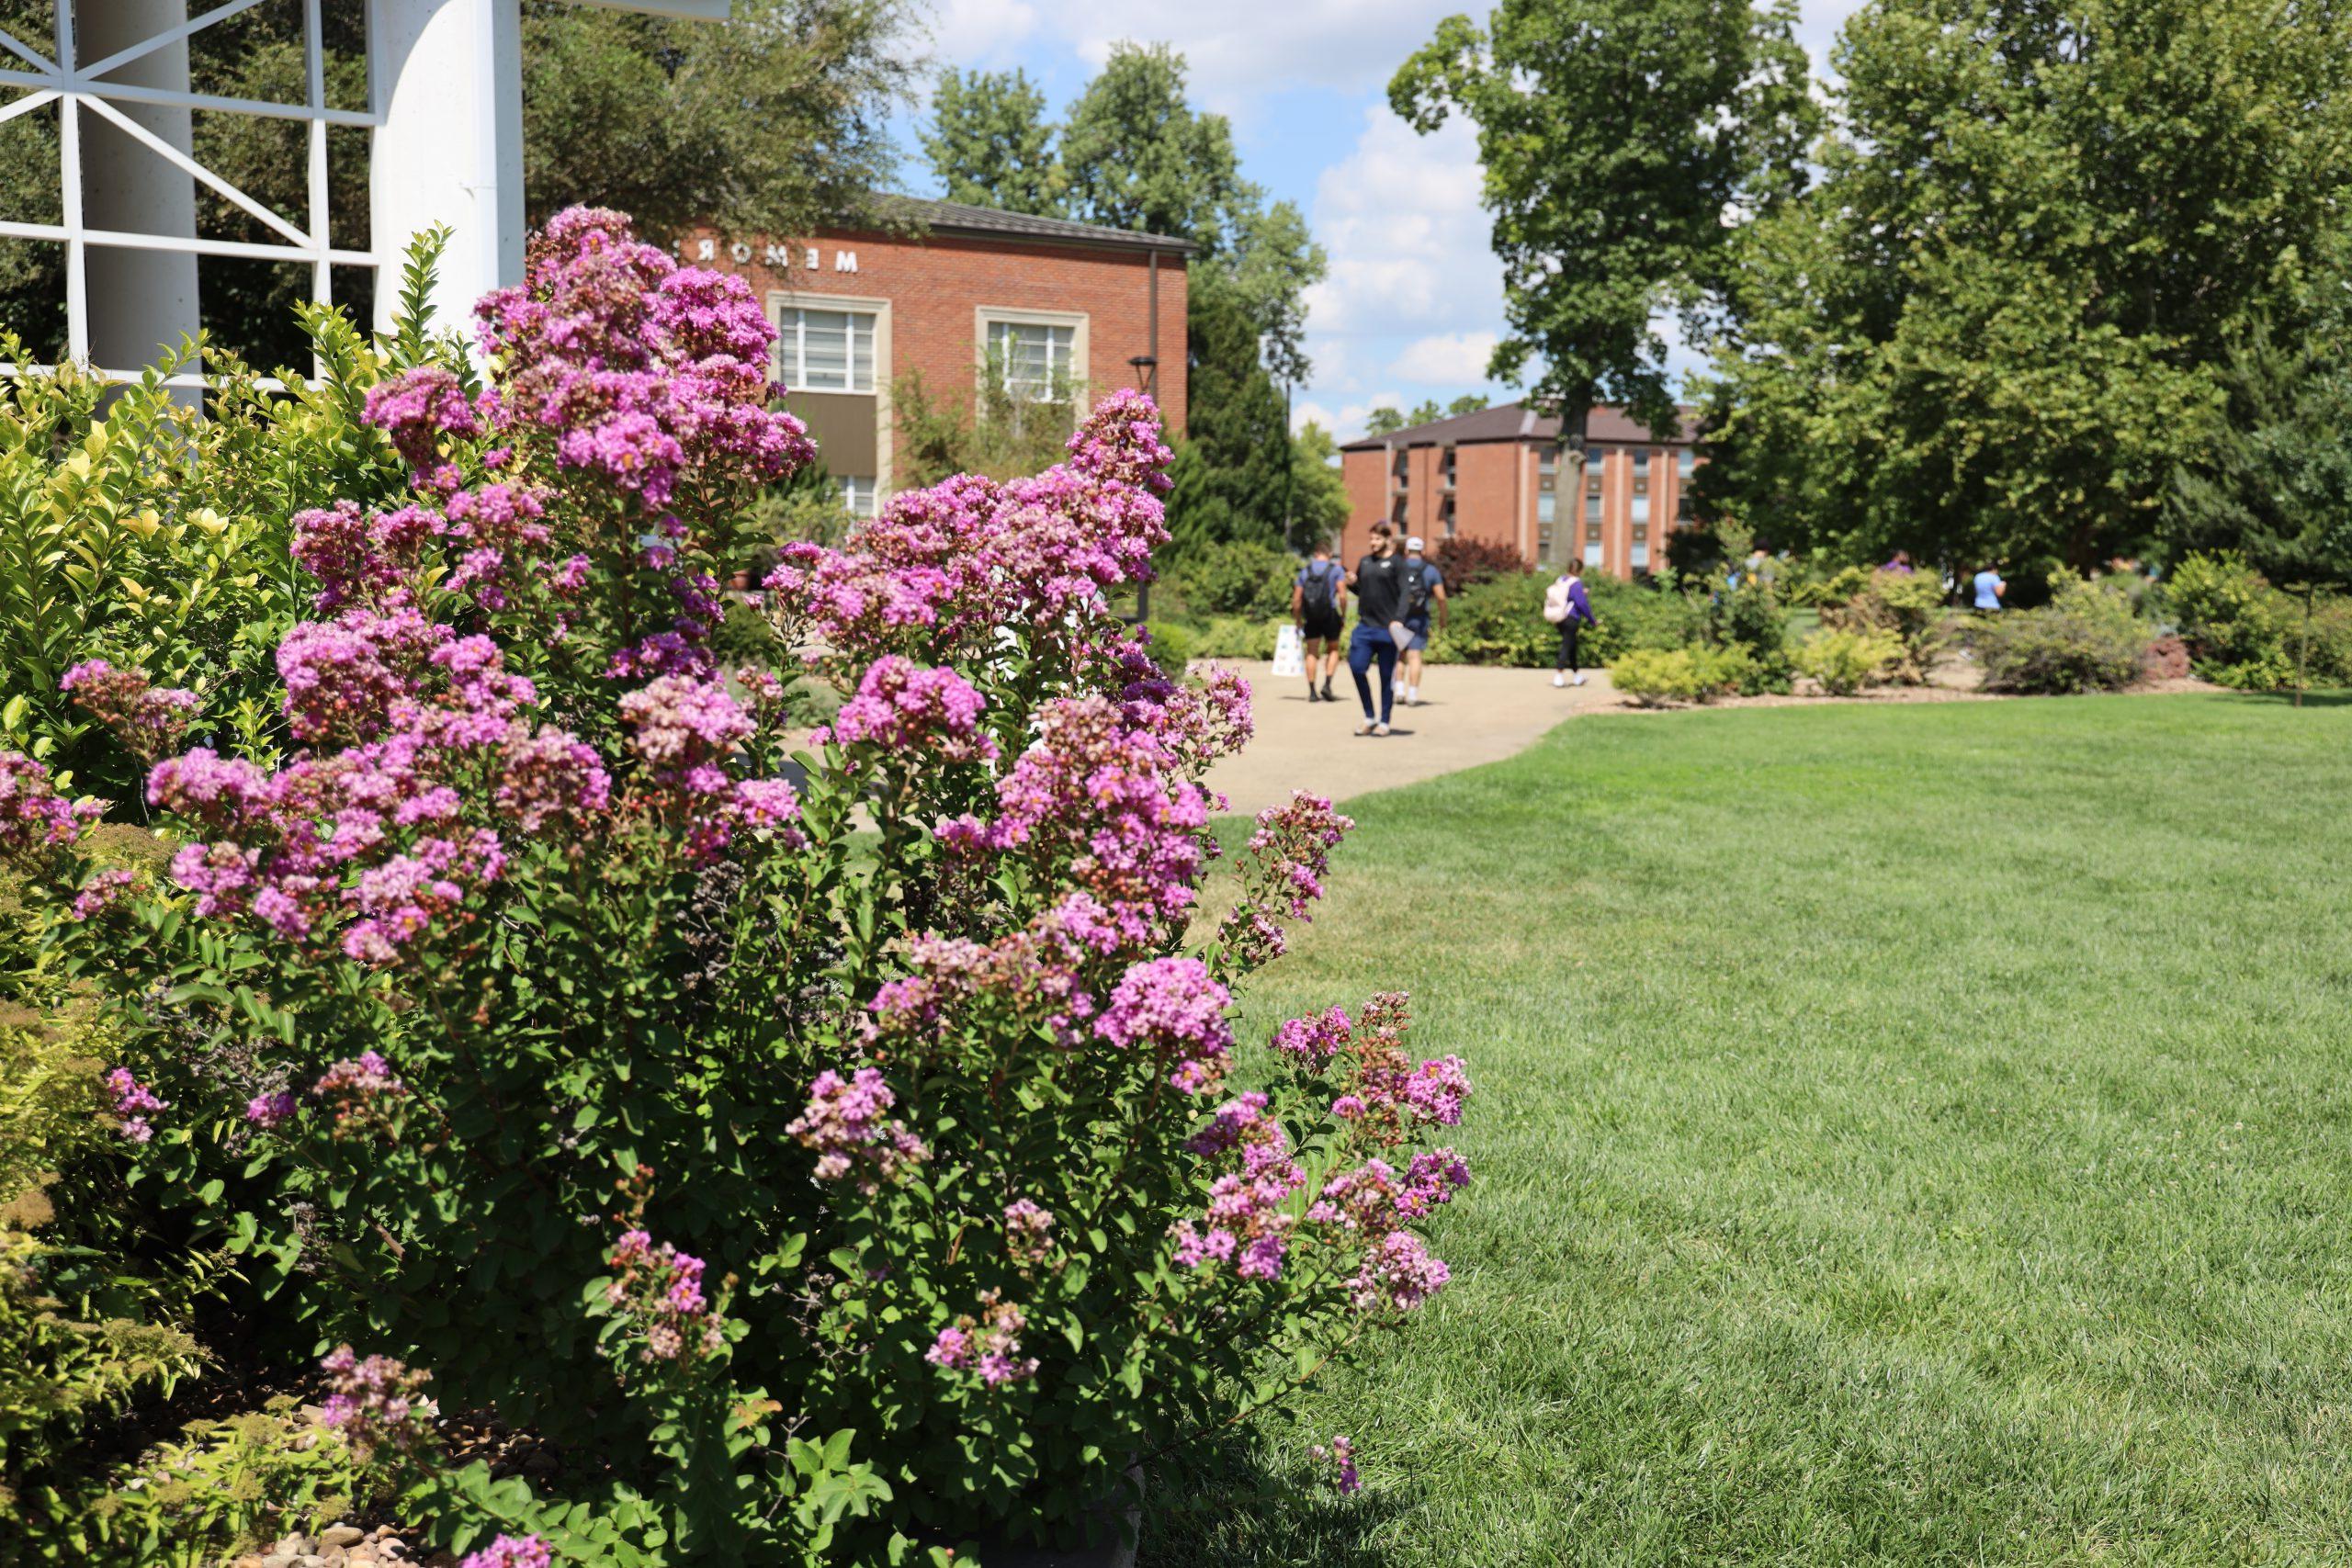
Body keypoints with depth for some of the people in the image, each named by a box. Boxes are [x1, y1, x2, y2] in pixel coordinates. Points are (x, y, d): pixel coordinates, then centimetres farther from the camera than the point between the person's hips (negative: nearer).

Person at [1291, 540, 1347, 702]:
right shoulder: (1336, 569, -2)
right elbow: (1342, 596, -13)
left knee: (1312, 653, 8)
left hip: (1311, 617, 2)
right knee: (1333, 650, 14)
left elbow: (1296, 600, 4)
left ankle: (1312, 691, 3)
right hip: (1330, 615, -2)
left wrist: (1298, 622, 12)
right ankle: (1327, 684, -2)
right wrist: (1343, 614, -1)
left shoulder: (1305, 570, 6)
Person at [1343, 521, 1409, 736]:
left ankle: (1384, 722, 13)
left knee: (1387, 676, 3)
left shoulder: (1396, 563, -1)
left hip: (1387, 628, -5)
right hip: (1365, 626, 5)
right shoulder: (1364, 562, 15)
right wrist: (1352, 583, 2)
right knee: (1356, 667, -7)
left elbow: (1404, 594, -8)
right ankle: (1369, 717, 9)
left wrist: (1399, 619, -21)